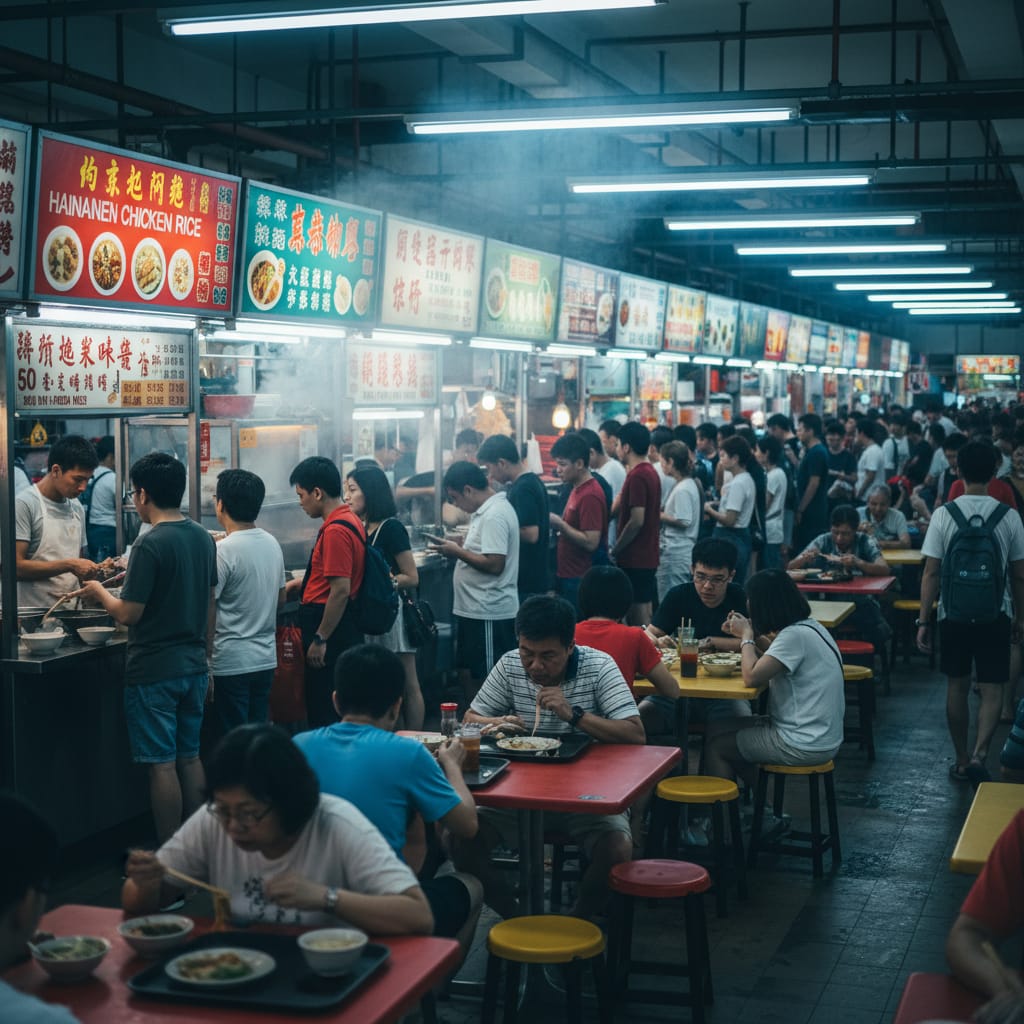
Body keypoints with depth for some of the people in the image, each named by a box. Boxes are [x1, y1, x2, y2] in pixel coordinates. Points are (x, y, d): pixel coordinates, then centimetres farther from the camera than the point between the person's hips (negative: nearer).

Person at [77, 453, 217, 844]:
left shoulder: (150, 544, -18)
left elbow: (128, 614, -17)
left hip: (154, 671, -7)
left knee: (162, 764, 0)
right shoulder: (203, 538, 6)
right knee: (189, 757, 15)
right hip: (193, 665, 7)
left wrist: (99, 591, 2)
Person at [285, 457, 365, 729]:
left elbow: (340, 590, -24)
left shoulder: (336, 530, -20)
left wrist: (320, 640, -20)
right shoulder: (349, 520, 12)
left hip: (330, 625, -10)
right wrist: (304, 583, 25)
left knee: (323, 711, -3)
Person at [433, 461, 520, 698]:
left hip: (489, 614, -11)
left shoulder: (494, 516, -18)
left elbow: (494, 564, -24)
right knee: (467, 672, 17)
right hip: (474, 609, 11)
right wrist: (459, 547, 9)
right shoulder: (486, 511, 14)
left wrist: (458, 552, -14)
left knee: (489, 681, -3)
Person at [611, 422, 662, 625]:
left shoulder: (637, 476, -18)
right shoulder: (650, 472, 12)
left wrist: (615, 550, -13)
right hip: (648, 556, 10)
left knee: (637, 612, -5)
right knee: (645, 607, 15)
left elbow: (637, 520, -23)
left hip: (634, 558, -10)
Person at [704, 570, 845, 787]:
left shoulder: (796, 636, -22)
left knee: (716, 744, 3)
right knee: (718, 728, 17)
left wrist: (747, 636, -9)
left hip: (805, 747, -9)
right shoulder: (809, 626, 7)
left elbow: (752, 677, -25)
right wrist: (747, 636, 8)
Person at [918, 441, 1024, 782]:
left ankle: (961, 761, 21)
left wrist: (924, 621, 0)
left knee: (957, 687, 13)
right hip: (995, 615, 0)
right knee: (992, 689, 6)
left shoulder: (944, 514, -8)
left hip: (953, 614, 0)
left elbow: (931, 573, -7)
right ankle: (979, 753, -13)